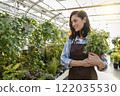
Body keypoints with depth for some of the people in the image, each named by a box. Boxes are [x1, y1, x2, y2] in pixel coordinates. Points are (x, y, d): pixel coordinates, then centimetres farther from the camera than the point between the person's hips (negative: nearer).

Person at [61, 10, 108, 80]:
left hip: (89, 77, -2)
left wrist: (99, 62, -28)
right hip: (73, 76, 2)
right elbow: (63, 59, -7)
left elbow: (104, 66, -5)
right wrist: (81, 63, -19)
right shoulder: (71, 39, -1)